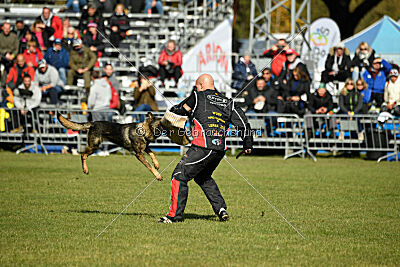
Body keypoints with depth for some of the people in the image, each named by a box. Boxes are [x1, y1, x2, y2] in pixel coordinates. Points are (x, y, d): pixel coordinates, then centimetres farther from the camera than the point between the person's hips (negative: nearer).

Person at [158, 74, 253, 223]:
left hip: (203, 148, -7)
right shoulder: (228, 103, 17)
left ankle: (175, 215, -6)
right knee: (203, 177, 27)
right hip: (220, 150, 7)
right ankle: (221, 209, 19)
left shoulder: (198, 96, 4)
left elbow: (177, 110, 12)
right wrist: (247, 144, 26)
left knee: (179, 176, -1)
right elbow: (243, 124, 15)